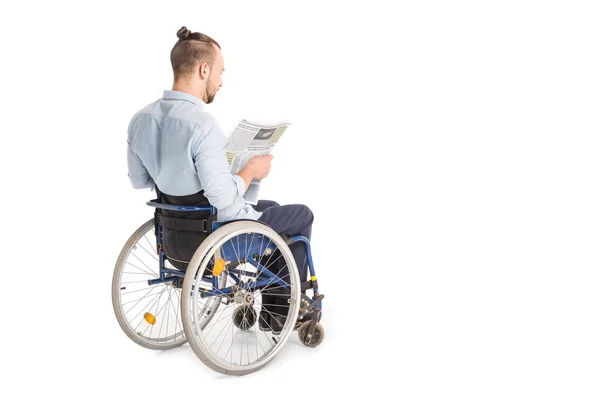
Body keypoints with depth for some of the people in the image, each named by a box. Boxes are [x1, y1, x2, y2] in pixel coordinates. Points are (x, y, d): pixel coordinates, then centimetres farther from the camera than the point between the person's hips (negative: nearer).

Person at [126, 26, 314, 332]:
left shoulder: (140, 119, -4)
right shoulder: (202, 125, -28)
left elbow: (139, 180, 9)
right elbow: (225, 199, -28)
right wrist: (250, 170, -10)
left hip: (172, 235, 8)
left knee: (271, 207, 30)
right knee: (301, 215, 16)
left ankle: (270, 310, 35)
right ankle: (285, 312, 29)